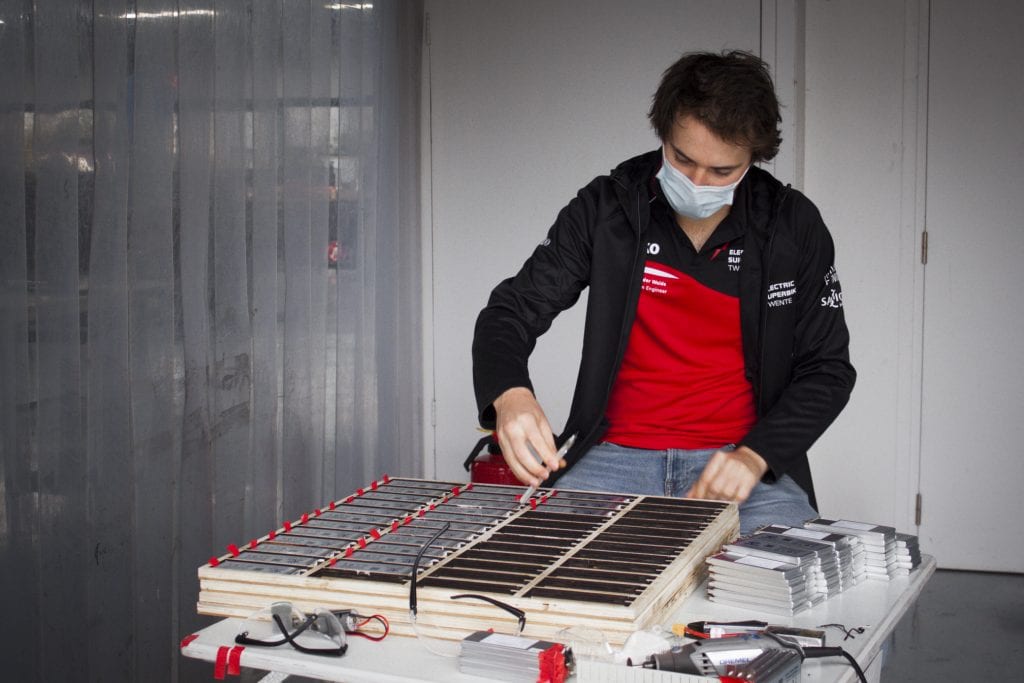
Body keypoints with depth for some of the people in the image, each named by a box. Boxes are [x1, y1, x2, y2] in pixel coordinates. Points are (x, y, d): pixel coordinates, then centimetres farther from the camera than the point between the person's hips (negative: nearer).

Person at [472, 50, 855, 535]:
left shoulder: (793, 227, 0)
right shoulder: (607, 208, -1)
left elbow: (828, 368, 5)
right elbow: (511, 312, -1)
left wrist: (753, 456, -13)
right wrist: (510, 396, -24)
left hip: (738, 455, 0)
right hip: (619, 454, 1)